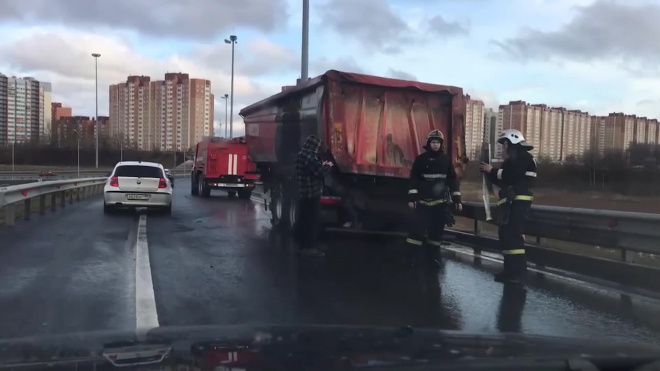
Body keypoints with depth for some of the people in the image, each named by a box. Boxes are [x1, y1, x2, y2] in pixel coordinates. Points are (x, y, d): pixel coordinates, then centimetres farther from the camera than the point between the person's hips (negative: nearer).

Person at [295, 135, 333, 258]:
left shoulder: (301, 155, 13)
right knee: (312, 220, -4)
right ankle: (309, 247, 0)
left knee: (304, 220, 13)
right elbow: (320, 173, -19)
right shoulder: (309, 157, -19)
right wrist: (327, 166, -2)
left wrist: (322, 165, 19)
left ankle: (303, 245, 19)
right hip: (312, 193, -10)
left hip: (304, 193, 10)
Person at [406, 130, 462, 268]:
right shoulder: (421, 159, -2)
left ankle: (433, 255, 19)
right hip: (423, 200, -2)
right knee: (418, 227, -7)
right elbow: (414, 179, -3)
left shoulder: (446, 159, 5)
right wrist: (411, 197, -10)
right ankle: (412, 256, 1)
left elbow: (452, 180, 7)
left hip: (440, 201, 2)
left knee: (437, 229, 6)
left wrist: (457, 199, 3)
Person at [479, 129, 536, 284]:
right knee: (506, 234, 12)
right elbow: (504, 181, 22)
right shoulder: (513, 159, 23)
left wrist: (492, 171, -9)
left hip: (518, 201, -11)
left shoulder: (523, 157, -9)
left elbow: (510, 176, -21)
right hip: (512, 202, 11)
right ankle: (512, 269, 19)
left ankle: (516, 272, -17)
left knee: (513, 234, -15)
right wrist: (490, 173, 11)